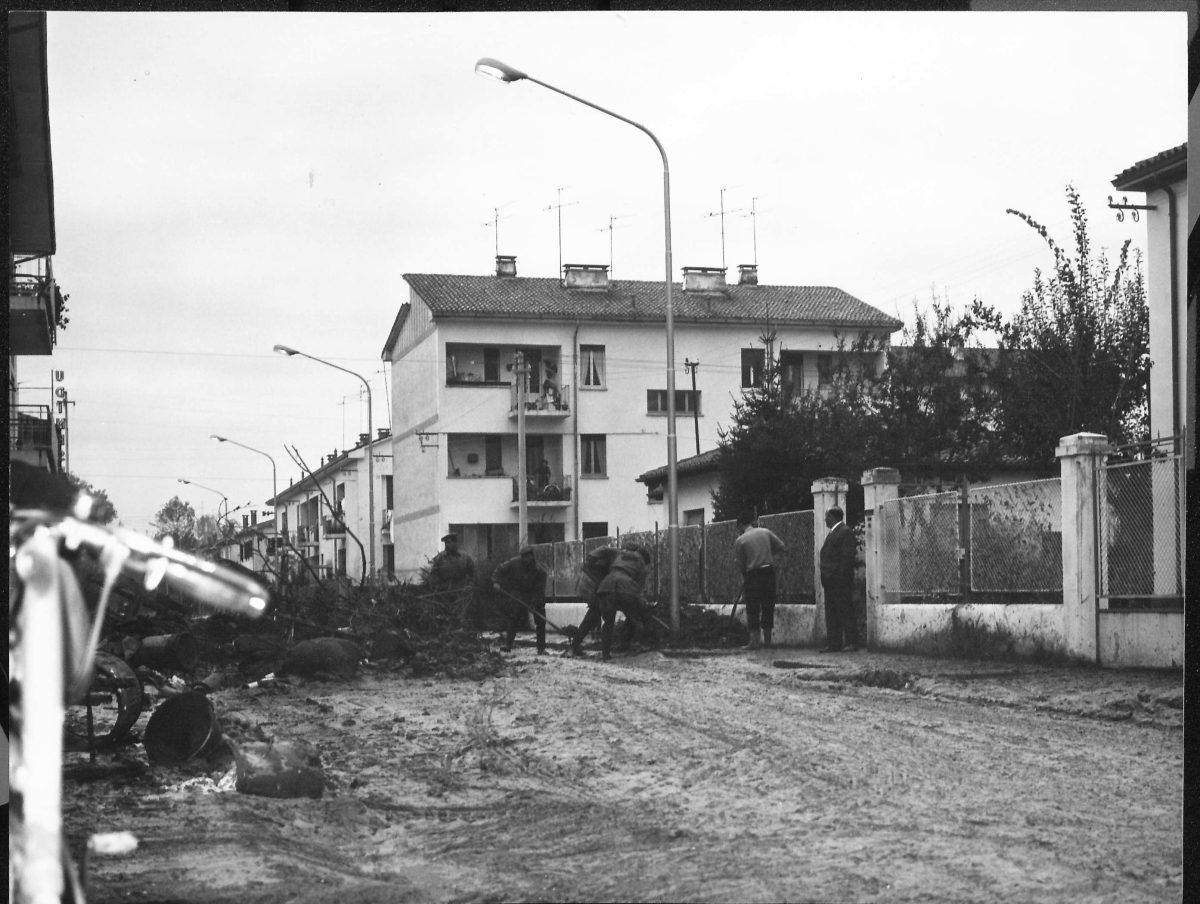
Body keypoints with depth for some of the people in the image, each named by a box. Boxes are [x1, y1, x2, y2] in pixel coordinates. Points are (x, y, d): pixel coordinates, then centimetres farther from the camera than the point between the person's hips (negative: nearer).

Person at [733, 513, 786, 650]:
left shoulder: (740, 540, -4)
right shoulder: (765, 532, 4)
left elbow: (740, 564, 0)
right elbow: (781, 547, 5)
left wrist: (744, 576, 17)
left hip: (752, 574, -4)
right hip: (769, 571, 4)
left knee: (752, 608, 2)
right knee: (768, 605, 11)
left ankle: (754, 640, -4)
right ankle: (767, 639, 15)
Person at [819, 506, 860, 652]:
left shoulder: (846, 532, -8)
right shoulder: (831, 533, 21)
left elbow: (848, 556, -15)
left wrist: (841, 576, -20)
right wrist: (825, 576, 15)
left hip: (840, 580, -9)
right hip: (830, 580, 9)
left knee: (845, 611, -6)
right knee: (831, 613, 7)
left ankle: (851, 643, -4)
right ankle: (833, 643, 9)